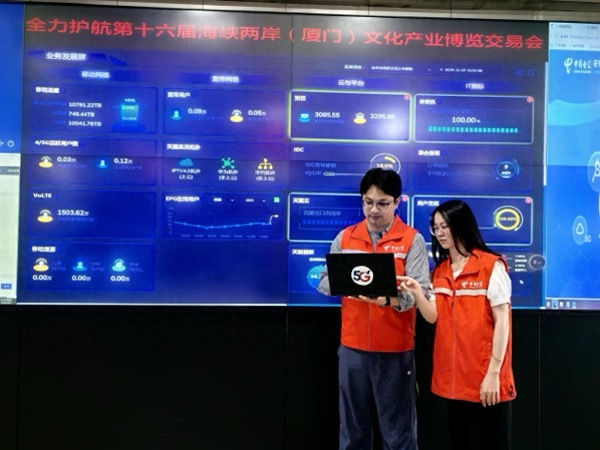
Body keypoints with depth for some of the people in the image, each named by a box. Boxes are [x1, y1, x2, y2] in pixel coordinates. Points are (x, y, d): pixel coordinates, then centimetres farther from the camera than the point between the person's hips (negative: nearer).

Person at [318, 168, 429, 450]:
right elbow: (324, 283, 4)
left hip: (395, 350, -3)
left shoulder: (412, 240, -4)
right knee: (353, 427, 15)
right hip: (353, 347, 3)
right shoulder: (345, 237, 6)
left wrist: (387, 298, -33)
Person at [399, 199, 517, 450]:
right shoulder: (439, 271, 10)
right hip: (452, 376, 6)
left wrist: (494, 372, -14)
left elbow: (502, 322, -10)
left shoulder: (492, 266, -9)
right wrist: (416, 293, -15)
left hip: (484, 378, -6)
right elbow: (433, 317, 3)